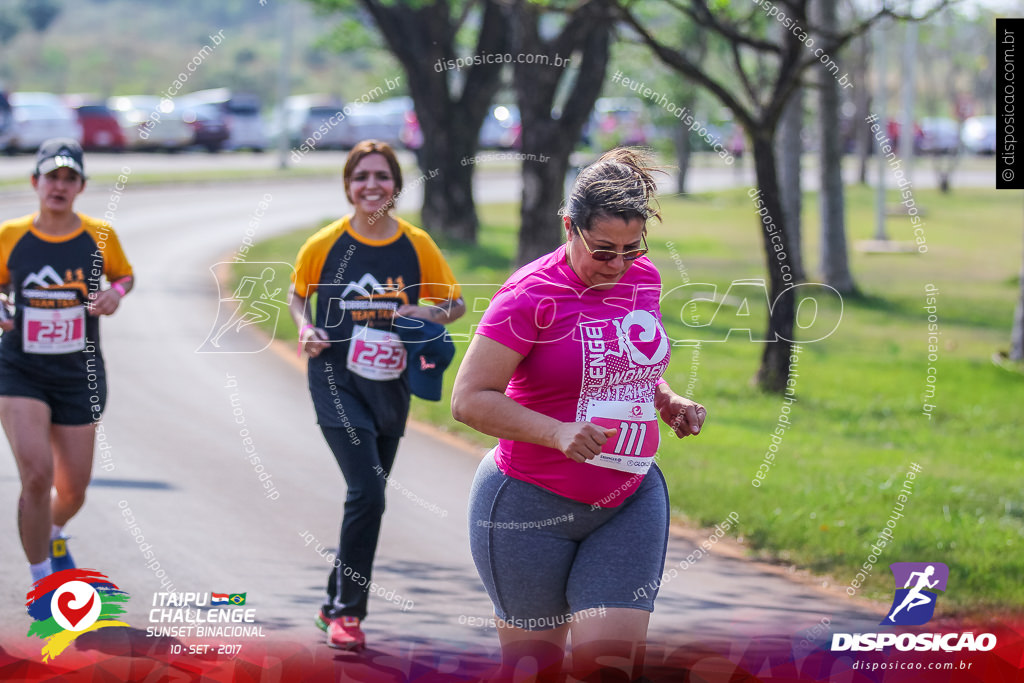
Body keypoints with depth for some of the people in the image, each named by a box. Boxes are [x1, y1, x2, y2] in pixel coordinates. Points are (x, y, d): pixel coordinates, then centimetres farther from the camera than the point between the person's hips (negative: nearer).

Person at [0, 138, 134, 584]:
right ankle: (40, 582, -5)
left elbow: (125, 275, 14)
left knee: (73, 489, 9)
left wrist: (116, 292, -8)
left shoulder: (99, 237, -2)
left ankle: (53, 535, 47)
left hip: (78, 376, 2)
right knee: (37, 475, -20)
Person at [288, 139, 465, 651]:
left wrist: (429, 312, -11)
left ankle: (337, 605, 33)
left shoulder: (417, 245, -1)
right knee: (367, 492, -19)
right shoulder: (325, 244, -5)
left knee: (367, 497, 14)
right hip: (337, 379, -4)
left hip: (390, 385, 4)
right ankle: (347, 611, -8)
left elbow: (455, 304, 10)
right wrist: (306, 329, -6)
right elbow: (297, 293, 13)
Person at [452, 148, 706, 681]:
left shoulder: (644, 278, 4)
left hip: (631, 501, 5)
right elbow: (469, 400, -18)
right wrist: (559, 433, -29)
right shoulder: (532, 293, -16)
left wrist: (668, 401, 4)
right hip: (531, 505, -5)